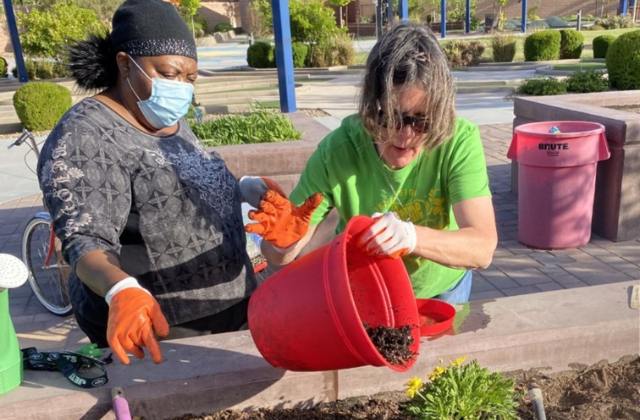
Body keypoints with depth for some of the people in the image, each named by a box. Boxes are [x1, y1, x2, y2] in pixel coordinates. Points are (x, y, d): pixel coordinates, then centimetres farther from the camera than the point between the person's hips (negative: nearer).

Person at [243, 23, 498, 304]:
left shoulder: (460, 141, -26)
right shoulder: (337, 151, -27)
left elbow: (483, 247, -32)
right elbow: (281, 257, -22)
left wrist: (412, 236, -49)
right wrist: (284, 239, -44)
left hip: (441, 287, 0)